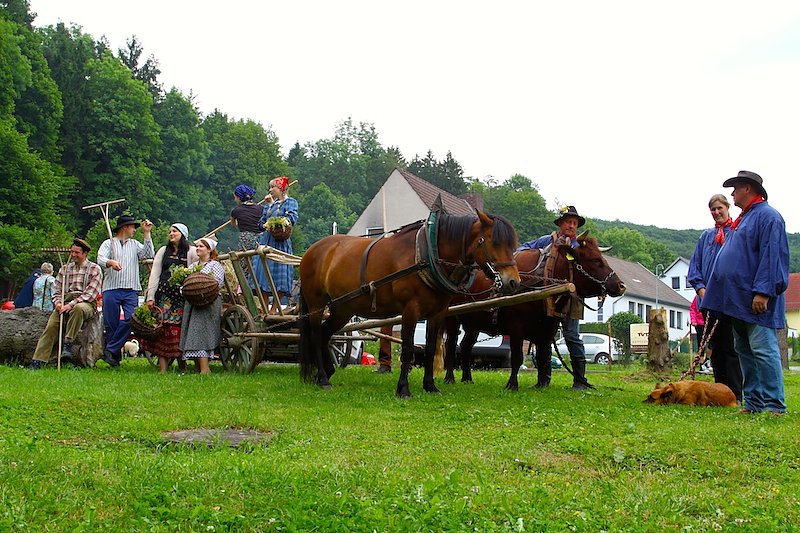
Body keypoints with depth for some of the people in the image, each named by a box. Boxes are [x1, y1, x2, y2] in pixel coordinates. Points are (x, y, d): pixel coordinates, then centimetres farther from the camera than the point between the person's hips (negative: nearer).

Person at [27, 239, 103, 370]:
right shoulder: (65, 269, 21)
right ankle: (37, 361, -28)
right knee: (51, 325, -23)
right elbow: (57, 290, 20)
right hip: (65, 303, 4)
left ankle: (67, 344, -33)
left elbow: (90, 294, -5)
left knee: (79, 308, -41)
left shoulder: (94, 269, 6)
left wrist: (72, 304, -17)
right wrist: (58, 303, -4)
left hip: (86, 304, -4)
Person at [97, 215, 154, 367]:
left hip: (131, 291, 2)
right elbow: (100, 259, -5)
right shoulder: (108, 243, 11)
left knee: (128, 321, -14)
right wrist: (111, 262, -27)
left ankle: (110, 351, -8)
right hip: (111, 289, -2)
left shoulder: (135, 244, 22)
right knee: (111, 324, -2)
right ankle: (116, 355, 7)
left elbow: (149, 254, 6)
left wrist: (146, 233, 5)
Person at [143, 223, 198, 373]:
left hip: (182, 297, -2)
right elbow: (154, 274, 9)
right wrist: (150, 297, 1)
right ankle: (163, 368, -5)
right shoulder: (163, 251, 15)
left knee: (179, 330, -6)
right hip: (163, 294, 2)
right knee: (162, 330, -6)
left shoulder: (192, 252, 8)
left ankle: (182, 364, 5)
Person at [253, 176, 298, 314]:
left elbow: (292, 219, -13)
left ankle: (274, 308, 1)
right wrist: (265, 225, -5)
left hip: (281, 243, -5)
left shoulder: (290, 202, 2)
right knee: (264, 272, 1)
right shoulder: (269, 203, 19)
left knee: (279, 272, -5)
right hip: (266, 241, 5)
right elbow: (260, 223, 18)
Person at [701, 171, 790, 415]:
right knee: (744, 351, 11)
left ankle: (774, 406, -8)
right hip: (737, 301, 10)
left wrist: (762, 291, -24)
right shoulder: (743, 218, 22)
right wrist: (705, 289, 22)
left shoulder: (767, 216, -8)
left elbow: (772, 256, -18)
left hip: (756, 302, -10)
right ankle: (754, 402, 16)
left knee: (763, 350, -10)